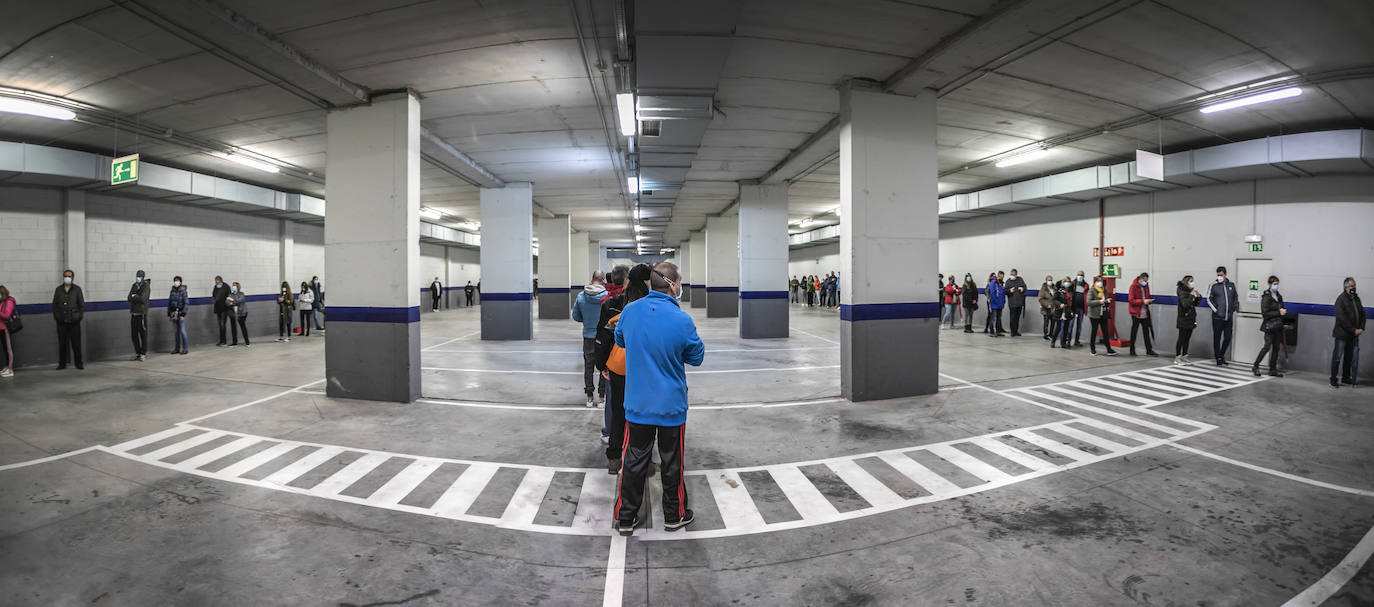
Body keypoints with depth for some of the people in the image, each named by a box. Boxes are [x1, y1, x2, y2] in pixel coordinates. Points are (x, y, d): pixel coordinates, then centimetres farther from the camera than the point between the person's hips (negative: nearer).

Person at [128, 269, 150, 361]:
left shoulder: (146, 286, -4)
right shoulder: (134, 285, 14)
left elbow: (142, 298, -15)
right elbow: (129, 298, 4)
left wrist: (134, 296, 0)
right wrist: (137, 298, -13)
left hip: (142, 313, -6)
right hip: (133, 313, 6)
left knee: (143, 334, -3)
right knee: (134, 335, 8)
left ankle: (144, 354, 3)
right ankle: (137, 353, 16)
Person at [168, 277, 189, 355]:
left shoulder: (183, 291, -5)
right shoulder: (172, 291, 9)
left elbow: (185, 303, -9)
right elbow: (169, 303, 14)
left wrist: (183, 314, -14)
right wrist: (168, 314, 11)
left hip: (181, 313, -5)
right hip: (173, 313, 5)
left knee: (182, 331, -6)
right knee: (175, 331, 8)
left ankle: (185, 348, 0)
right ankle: (176, 348, 14)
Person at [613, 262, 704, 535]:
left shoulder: (629, 311, -8)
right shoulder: (682, 320, -19)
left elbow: (620, 340, 13)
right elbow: (697, 357, -4)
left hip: (637, 404, 3)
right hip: (671, 406, -3)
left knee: (633, 461, 14)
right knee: (672, 462, 14)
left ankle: (625, 518, 24)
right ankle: (675, 516, 31)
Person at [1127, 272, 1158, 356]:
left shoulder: (1146, 285, 8)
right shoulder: (1133, 286, -11)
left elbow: (1147, 296, 19)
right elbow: (1130, 300, -17)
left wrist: (1149, 300, -3)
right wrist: (1143, 301, -25)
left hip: (1145, 313, 6)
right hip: (1136, 313, -6)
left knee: (1147, 332, 8)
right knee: (1134, 331, 4)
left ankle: (1149, 350, 14)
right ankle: (1132, 350, 13)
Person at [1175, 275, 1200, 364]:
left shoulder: (1190, 291, 12)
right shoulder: (1182, 292, -11)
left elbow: (1195, 304, 20)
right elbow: (1185, 304, -23)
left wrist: (1198, 297, 4)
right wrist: (1191, 295, -19)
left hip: (1190, 320, 8)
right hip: (1184, 320, -8)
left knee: (1187, 339, 11)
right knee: (1181, 339, -7)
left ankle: (1184, 356, 17)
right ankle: (1177, 358, -4)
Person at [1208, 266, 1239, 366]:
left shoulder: (1232, 285, 9)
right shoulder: (1214, 285, -2)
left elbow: (1236, 298, 18)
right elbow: (1209, 299, -1)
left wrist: (1235, 308, 6)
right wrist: (1215, 309, -8)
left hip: (1229, 317, 3)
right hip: (1217, 317, -3)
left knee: (1228, 338, 6)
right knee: (1217, 338, 2)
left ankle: (1222, 355, 24)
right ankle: (1218, 359, 9)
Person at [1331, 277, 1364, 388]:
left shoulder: (1356, 298, 10)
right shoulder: (1341, 299, -10)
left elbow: (1362, 314, 13)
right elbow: (1342, 318, -14)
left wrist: (1361, 328, 0)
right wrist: (1354, 330, -14)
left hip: (1354, 334, 6)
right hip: (1342, 334, -6)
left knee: (1350, 357, 10)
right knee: (1337, 357, -1)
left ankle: (1346, 378, 20)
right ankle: (1333, 379, 5)